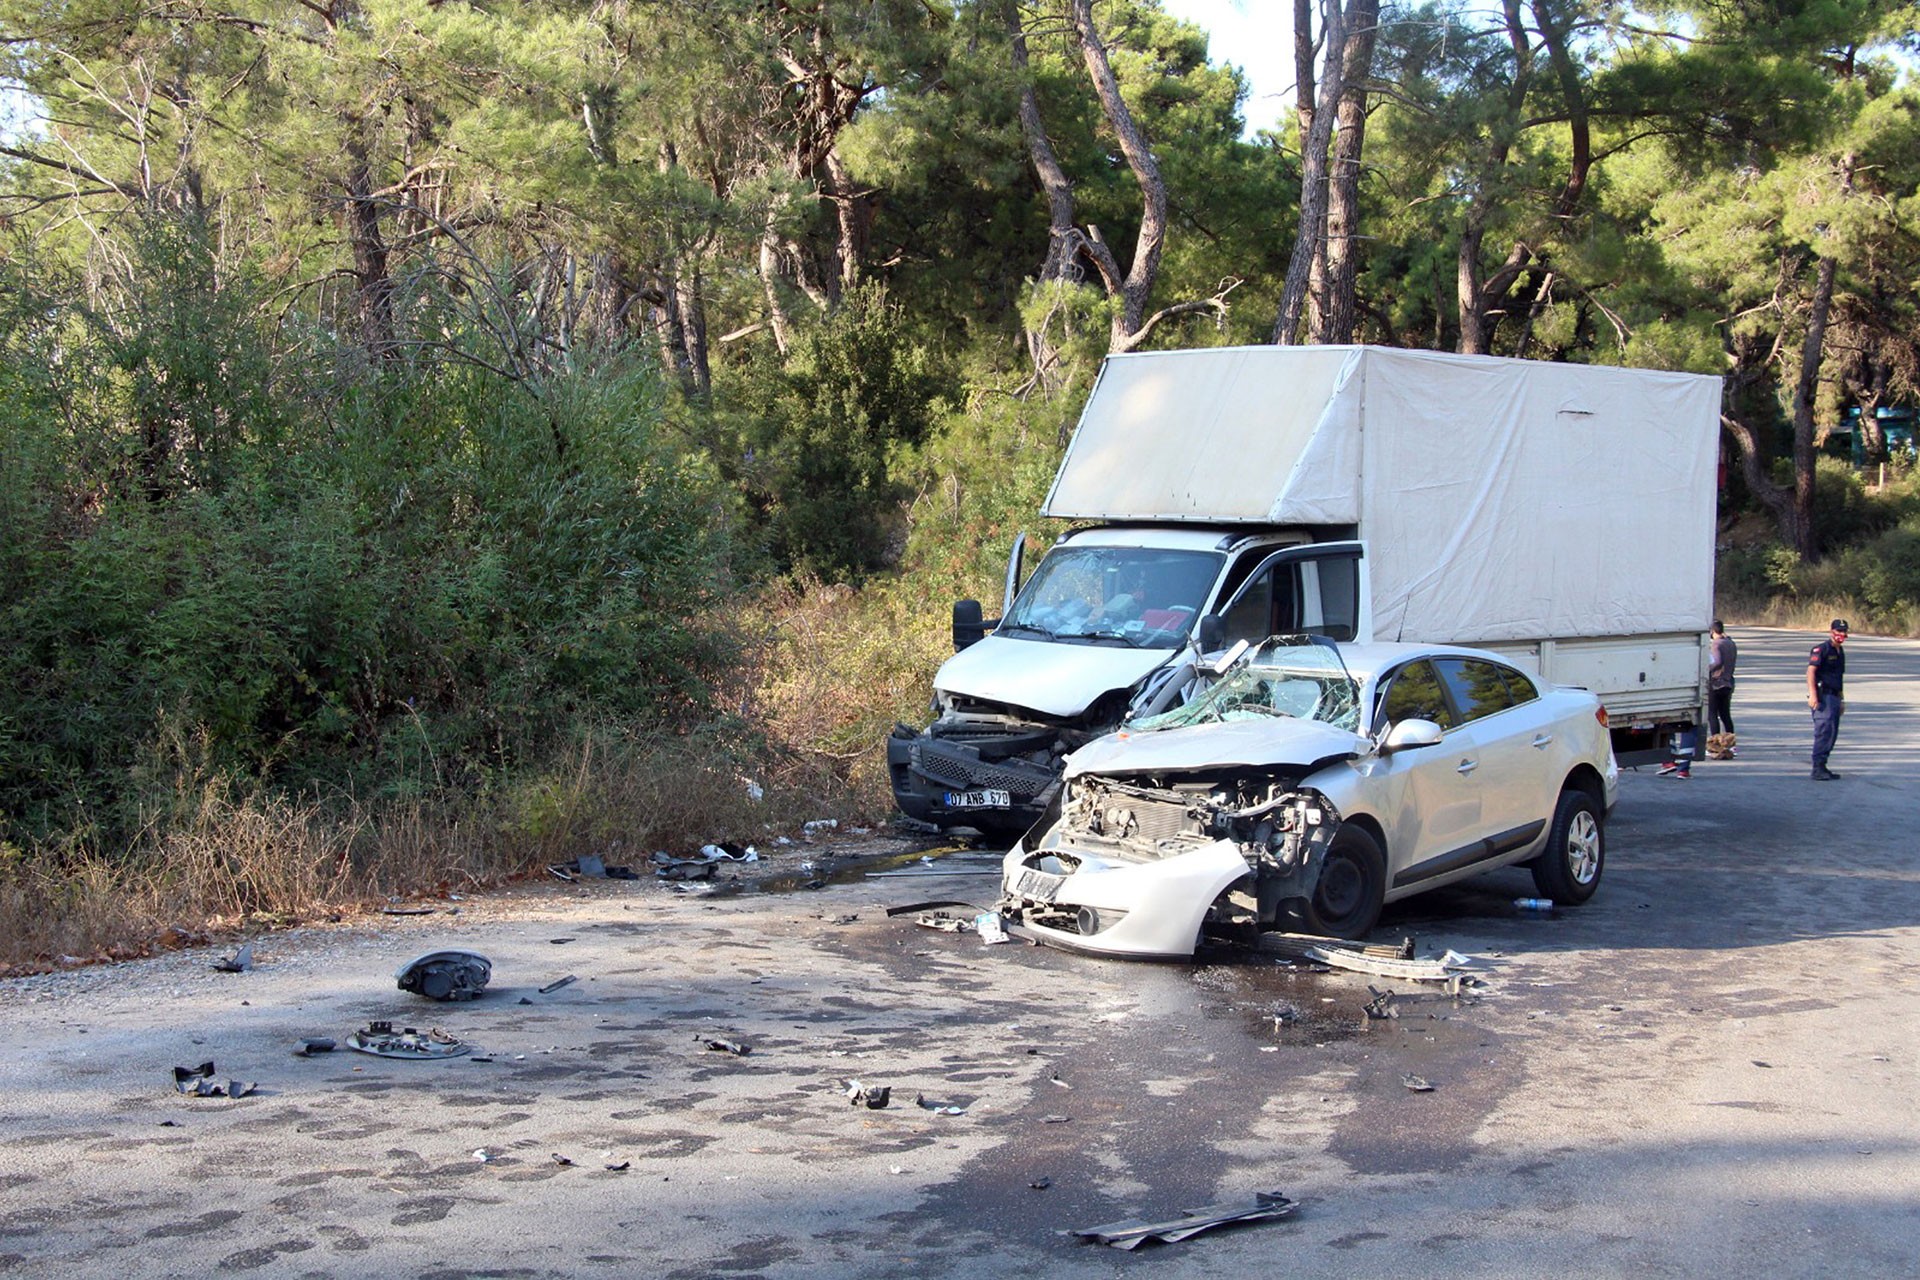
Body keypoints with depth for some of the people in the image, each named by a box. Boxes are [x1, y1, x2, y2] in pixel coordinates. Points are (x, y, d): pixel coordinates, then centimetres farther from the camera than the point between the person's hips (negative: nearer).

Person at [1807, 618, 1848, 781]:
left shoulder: (1840, 652, 20)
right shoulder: (1821, 649, -8)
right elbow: (1811, 671, -17)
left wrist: (1842, 700, 27)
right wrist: (1812, 694, -26)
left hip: (1834, 697, 9)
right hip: (1823, 696, -9)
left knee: (1832, 733, 9)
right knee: (1825, 731, -15)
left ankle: (1821, 767, 15)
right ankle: (1818, 769, -17)